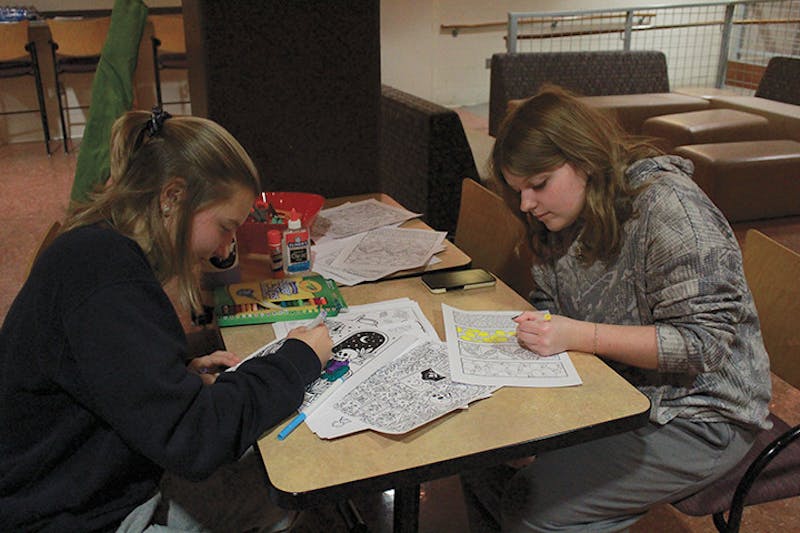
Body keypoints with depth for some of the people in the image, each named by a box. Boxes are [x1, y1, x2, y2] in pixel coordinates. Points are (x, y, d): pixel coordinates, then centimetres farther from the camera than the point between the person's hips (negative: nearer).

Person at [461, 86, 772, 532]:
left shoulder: (667, 205, -21)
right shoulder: (563, 213, 4)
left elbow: (706, 341, -24)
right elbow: (549, 302, 15)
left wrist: (579, 336, -30)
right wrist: (538, 329, -9)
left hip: (699, 414, -7)